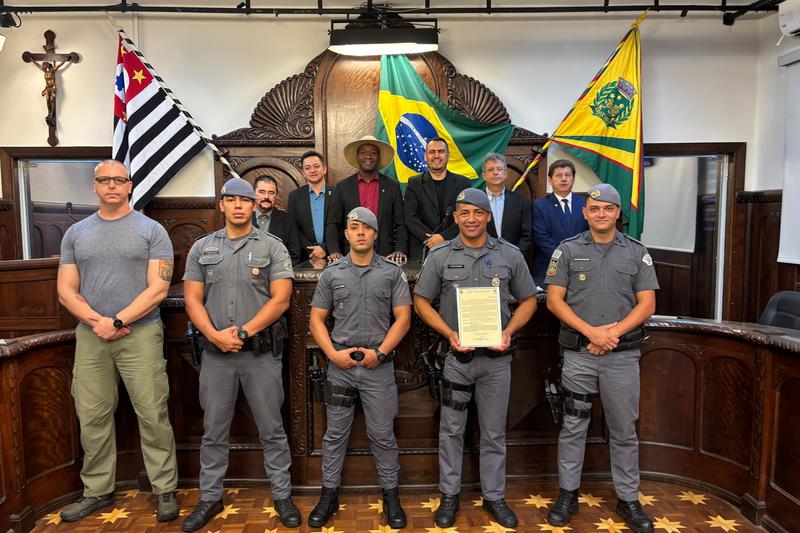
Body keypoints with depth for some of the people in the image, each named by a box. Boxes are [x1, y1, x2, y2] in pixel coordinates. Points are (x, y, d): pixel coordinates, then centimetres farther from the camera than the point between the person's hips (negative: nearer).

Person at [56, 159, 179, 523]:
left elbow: (158, 289, -7)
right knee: (92, 418, 10)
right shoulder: (76, 233, 12)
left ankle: (165, 490, 12)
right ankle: (97, 491, 27)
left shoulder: (151, 231, 1)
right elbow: (66, 291, 8)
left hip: (140, 334, -4)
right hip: (89, 336, 4)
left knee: (152, 416, -1)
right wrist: (97, 321, -8)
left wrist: (117, 321, -13)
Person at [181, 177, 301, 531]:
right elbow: (193, 300, 4)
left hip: (262, 352, -2)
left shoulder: (272, 247, 0)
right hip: (215, 352, 2)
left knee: (271, 429, 8)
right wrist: (215, 335, -11)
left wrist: (243, 332, -13)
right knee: (214, 430, 13)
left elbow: (280, 300, -7)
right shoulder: (201, 248, 8)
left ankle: (282, 495, 22)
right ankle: (210, 498, 29)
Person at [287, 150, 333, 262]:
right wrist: (311, 252, -8)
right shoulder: (294, 196, 7)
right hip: (305, 258, 0)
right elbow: (293, 228, 2)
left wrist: (325, 248, -11)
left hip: (331, 256, 0)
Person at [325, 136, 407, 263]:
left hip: (385, 256, 0)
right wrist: (334, 251, -9)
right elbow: (332, 224, 6)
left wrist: (400, 251, -8)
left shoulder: (393, 187, 8)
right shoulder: (342, 187, 8)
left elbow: (400, 225, 7)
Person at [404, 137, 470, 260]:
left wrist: (444, 237, -12)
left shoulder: (462, 183, 7)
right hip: (421, 250, 0)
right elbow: (410, 218, -1)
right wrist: (431, 239, -13)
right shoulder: (414, 183, 8)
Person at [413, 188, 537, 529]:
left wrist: (508, 332, -8)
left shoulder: (510, 255, 2)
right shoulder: (440, 256, -1)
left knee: (494, 432, 12)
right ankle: (449, 495, 26)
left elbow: (528, 300, 8)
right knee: (451, 430, 10)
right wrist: (450, 334, -10)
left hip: (497, 356, 1)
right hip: (457, 355, -1)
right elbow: (421, 301, 2)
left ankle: (494, 496, 29)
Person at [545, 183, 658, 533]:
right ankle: (568, 495, 22)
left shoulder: (636, 252, 5)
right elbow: (554, 300, -2)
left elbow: (647, 304, 1)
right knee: (573, 427, 8)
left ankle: (628, 500, 25)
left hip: (623, 354, 1)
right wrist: (591, 332, -13)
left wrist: (613, 332, -12)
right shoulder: (568, 250, 3)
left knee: (624, 431, 11)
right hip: (578, 353, 0)